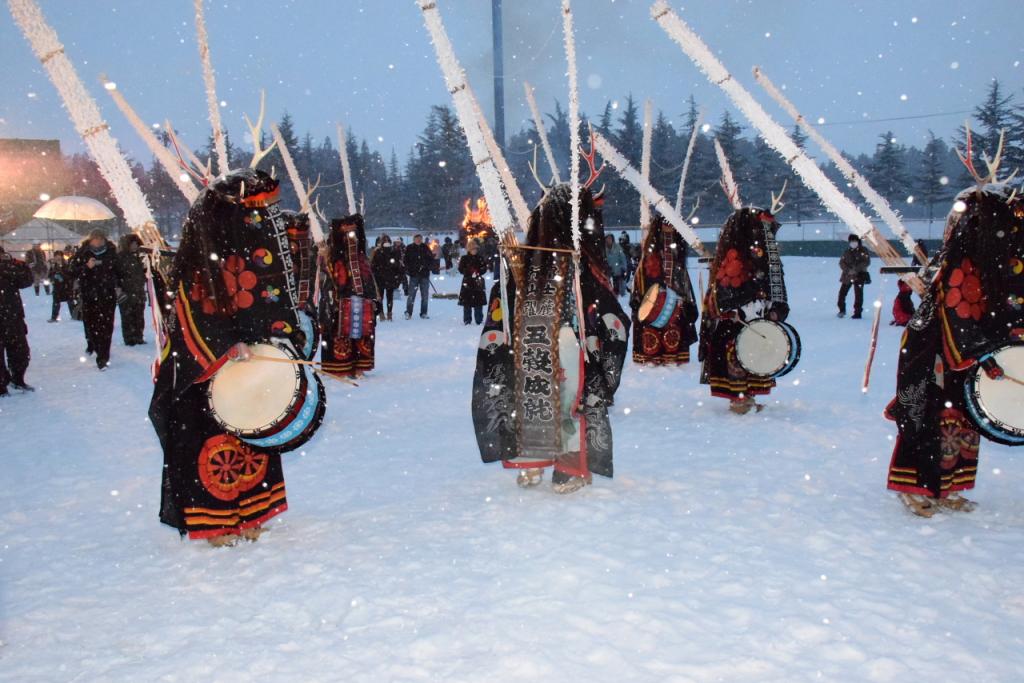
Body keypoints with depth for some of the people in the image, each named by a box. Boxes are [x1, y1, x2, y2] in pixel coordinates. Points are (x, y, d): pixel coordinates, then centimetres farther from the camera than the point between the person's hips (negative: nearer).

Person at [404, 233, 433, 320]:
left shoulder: (425, 248, 7)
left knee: (425, 295, 5)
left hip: (425, 274, 2)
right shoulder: (409, 248, 3)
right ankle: (408, 312, 5)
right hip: (414, 274, -2)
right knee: (411, 294, -4)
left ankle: (423, 313, 13)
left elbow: (431, 260, 9)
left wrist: (427, 266, -8)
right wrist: (408, 270, -9)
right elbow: (406, 261, 3)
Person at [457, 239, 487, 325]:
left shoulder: (480, 258, 8)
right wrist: (470, 272, -17)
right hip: (467, 282, -1)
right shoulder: (464, 258, 3)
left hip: (478, 282, 2)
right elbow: (461, 269, -4)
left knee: (479, 303, 3)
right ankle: (467, 320, 4)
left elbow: (484, 269, 5)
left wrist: (478, 272, -14)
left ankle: (479, 320, 10)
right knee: (467, 303, -2)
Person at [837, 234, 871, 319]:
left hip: (859, 276, -4)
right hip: (847, 276, 4)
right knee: (842, 292, 3)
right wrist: (848, 270, -14)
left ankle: (858, 312, 1)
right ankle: (842, 310, 19)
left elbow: (866, 262, -9)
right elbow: (841, 262, 4)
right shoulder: (847, 252, 10)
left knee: (858, 294, -5)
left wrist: (856, 269, -20)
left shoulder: (863, 251, 0)